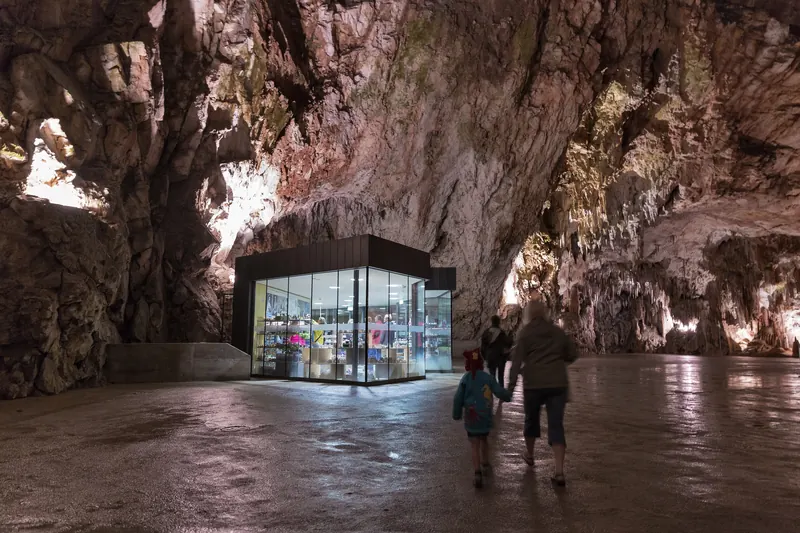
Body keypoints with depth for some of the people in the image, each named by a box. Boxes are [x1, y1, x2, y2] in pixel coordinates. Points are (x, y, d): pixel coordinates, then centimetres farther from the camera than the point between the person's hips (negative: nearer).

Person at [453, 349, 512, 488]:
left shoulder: (465, 379, -5)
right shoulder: (488, 378, -2)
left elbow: (458, 399, -5)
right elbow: (500, 392, -4)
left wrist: (457, 414, 9)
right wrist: (508, 396, 18)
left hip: (471, 418, -2)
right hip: (485, 417, 2)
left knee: (475, 446, 1)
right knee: (484, 440, 26)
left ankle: (478, 473, -12)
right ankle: (485, 463, 44)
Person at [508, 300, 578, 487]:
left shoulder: (525, 333, -2)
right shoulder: (558, 332, 9)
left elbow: (517, 360, -9)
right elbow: (572, 355, 13)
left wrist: (511, 384, -8)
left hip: (534, 384, -2)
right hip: (558, 384, 2)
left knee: (531, 419, 19)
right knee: (556, 425, 1)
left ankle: (529, 454, 40)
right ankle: (559, 471, -7)